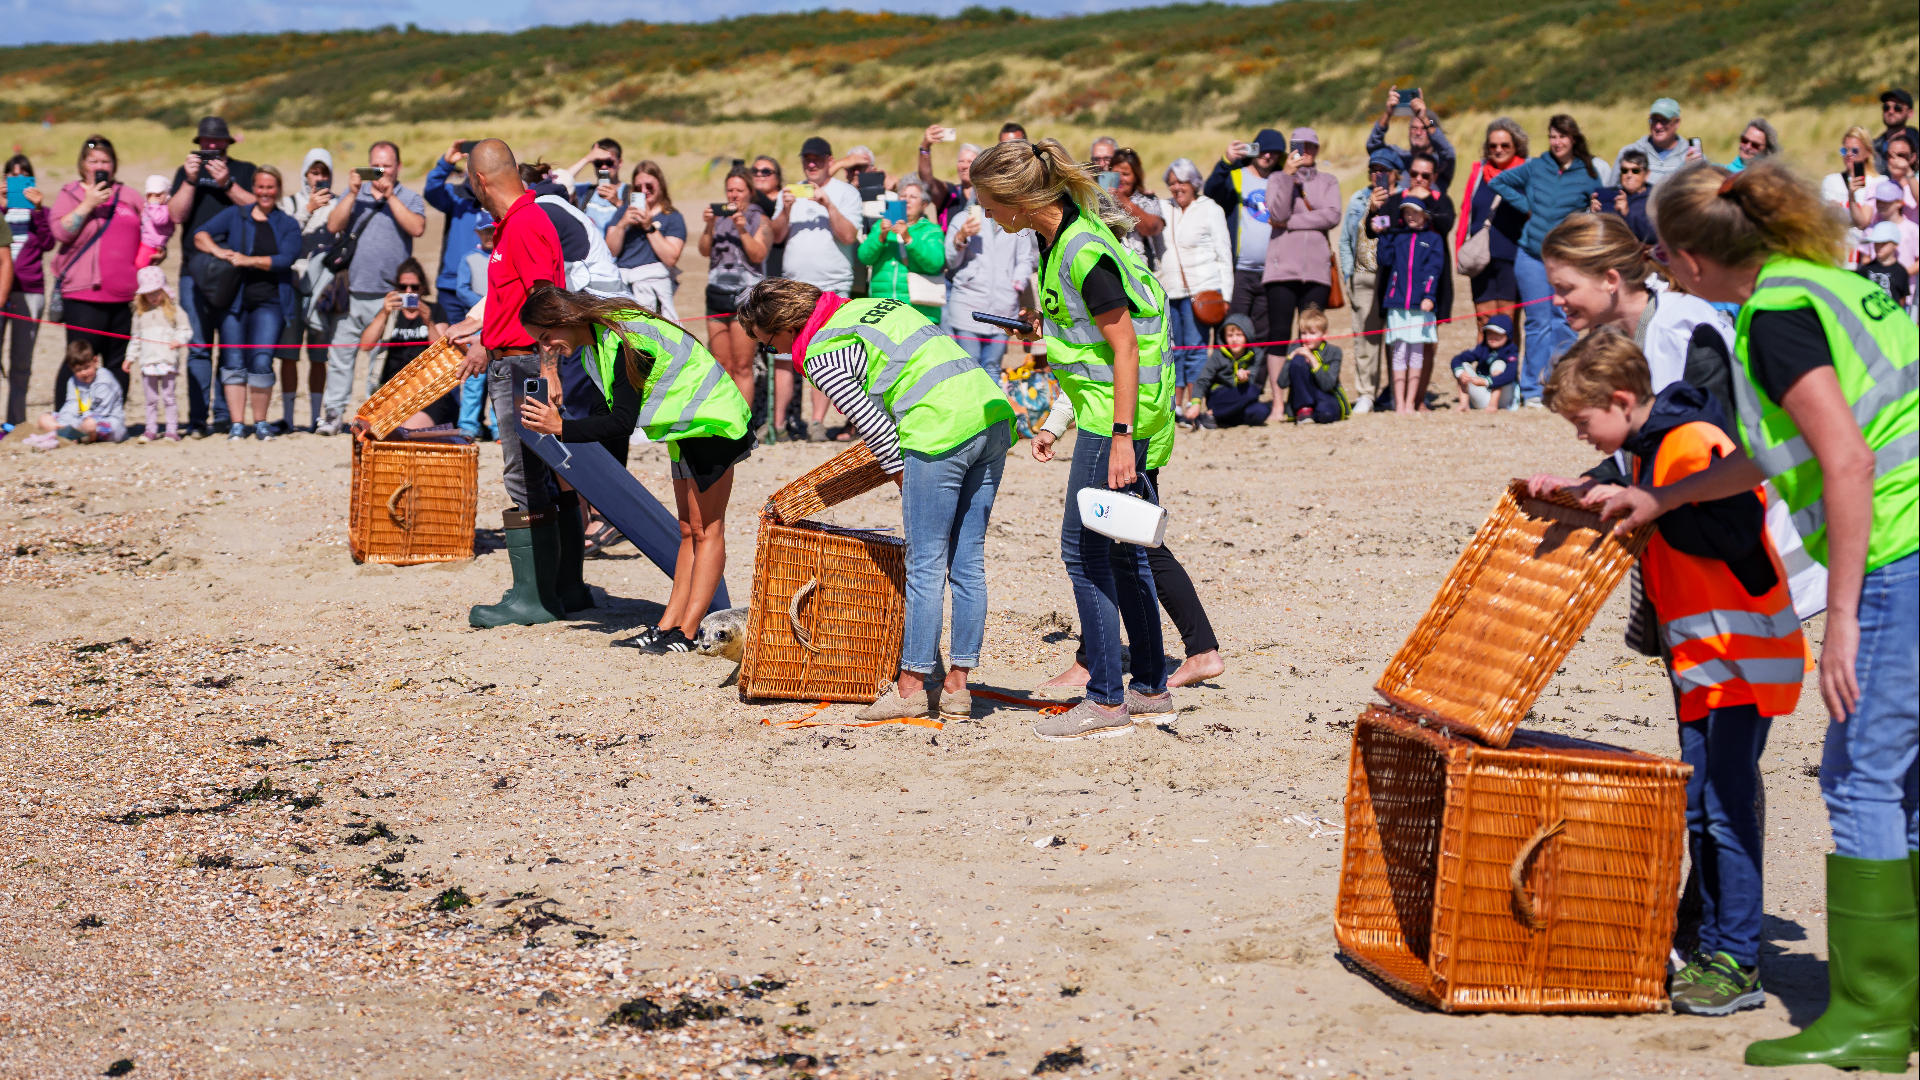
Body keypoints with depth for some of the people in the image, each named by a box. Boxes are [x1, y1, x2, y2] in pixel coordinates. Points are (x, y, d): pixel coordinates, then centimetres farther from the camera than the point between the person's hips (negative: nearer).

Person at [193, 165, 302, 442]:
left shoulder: (288, 226, 13)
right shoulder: (235, 216, 14)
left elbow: (286, 260, -4)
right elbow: (200, 235, 4)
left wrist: (248, 261, -13)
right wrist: (216, 250, -16)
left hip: (269, 301, -1)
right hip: (234, 299, 1)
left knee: (261, 361, -13)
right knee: (233, 361, -4)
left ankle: (260, 422, 1)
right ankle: (236, 424, 1)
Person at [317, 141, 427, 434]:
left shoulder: (409, 198, 6)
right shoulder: (355, 194, 14)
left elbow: (417, 228, -13)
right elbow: (333, 226, 2)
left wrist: (390, 196, -14)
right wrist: (352, 194, -8)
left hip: (387, 296, -3)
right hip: (350, 291, 3)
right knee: (340, 353, 2)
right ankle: (335, 413, 7)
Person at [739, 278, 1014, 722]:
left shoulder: (820, 357, -1)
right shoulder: (875, 305, 22)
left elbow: (874, 426, -4)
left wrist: (903, 479, 10)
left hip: (944, 431, -8)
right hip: (993, 413, 8)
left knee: (926, 567, 1)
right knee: (968, 564, 10)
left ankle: (912, 685, 8)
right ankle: (956, 687, 15)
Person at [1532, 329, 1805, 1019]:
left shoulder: (1693, 443, -18)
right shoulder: (1651, 450, 13)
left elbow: (1736, 529, -27)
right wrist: (1581, 492, 12)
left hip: (1742, 653, -10)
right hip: (1699, 659, 10)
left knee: (1728, 806, -11)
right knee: (1698, 808, 13)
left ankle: (1738, 964, -8)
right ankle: (1710, 945, 21)